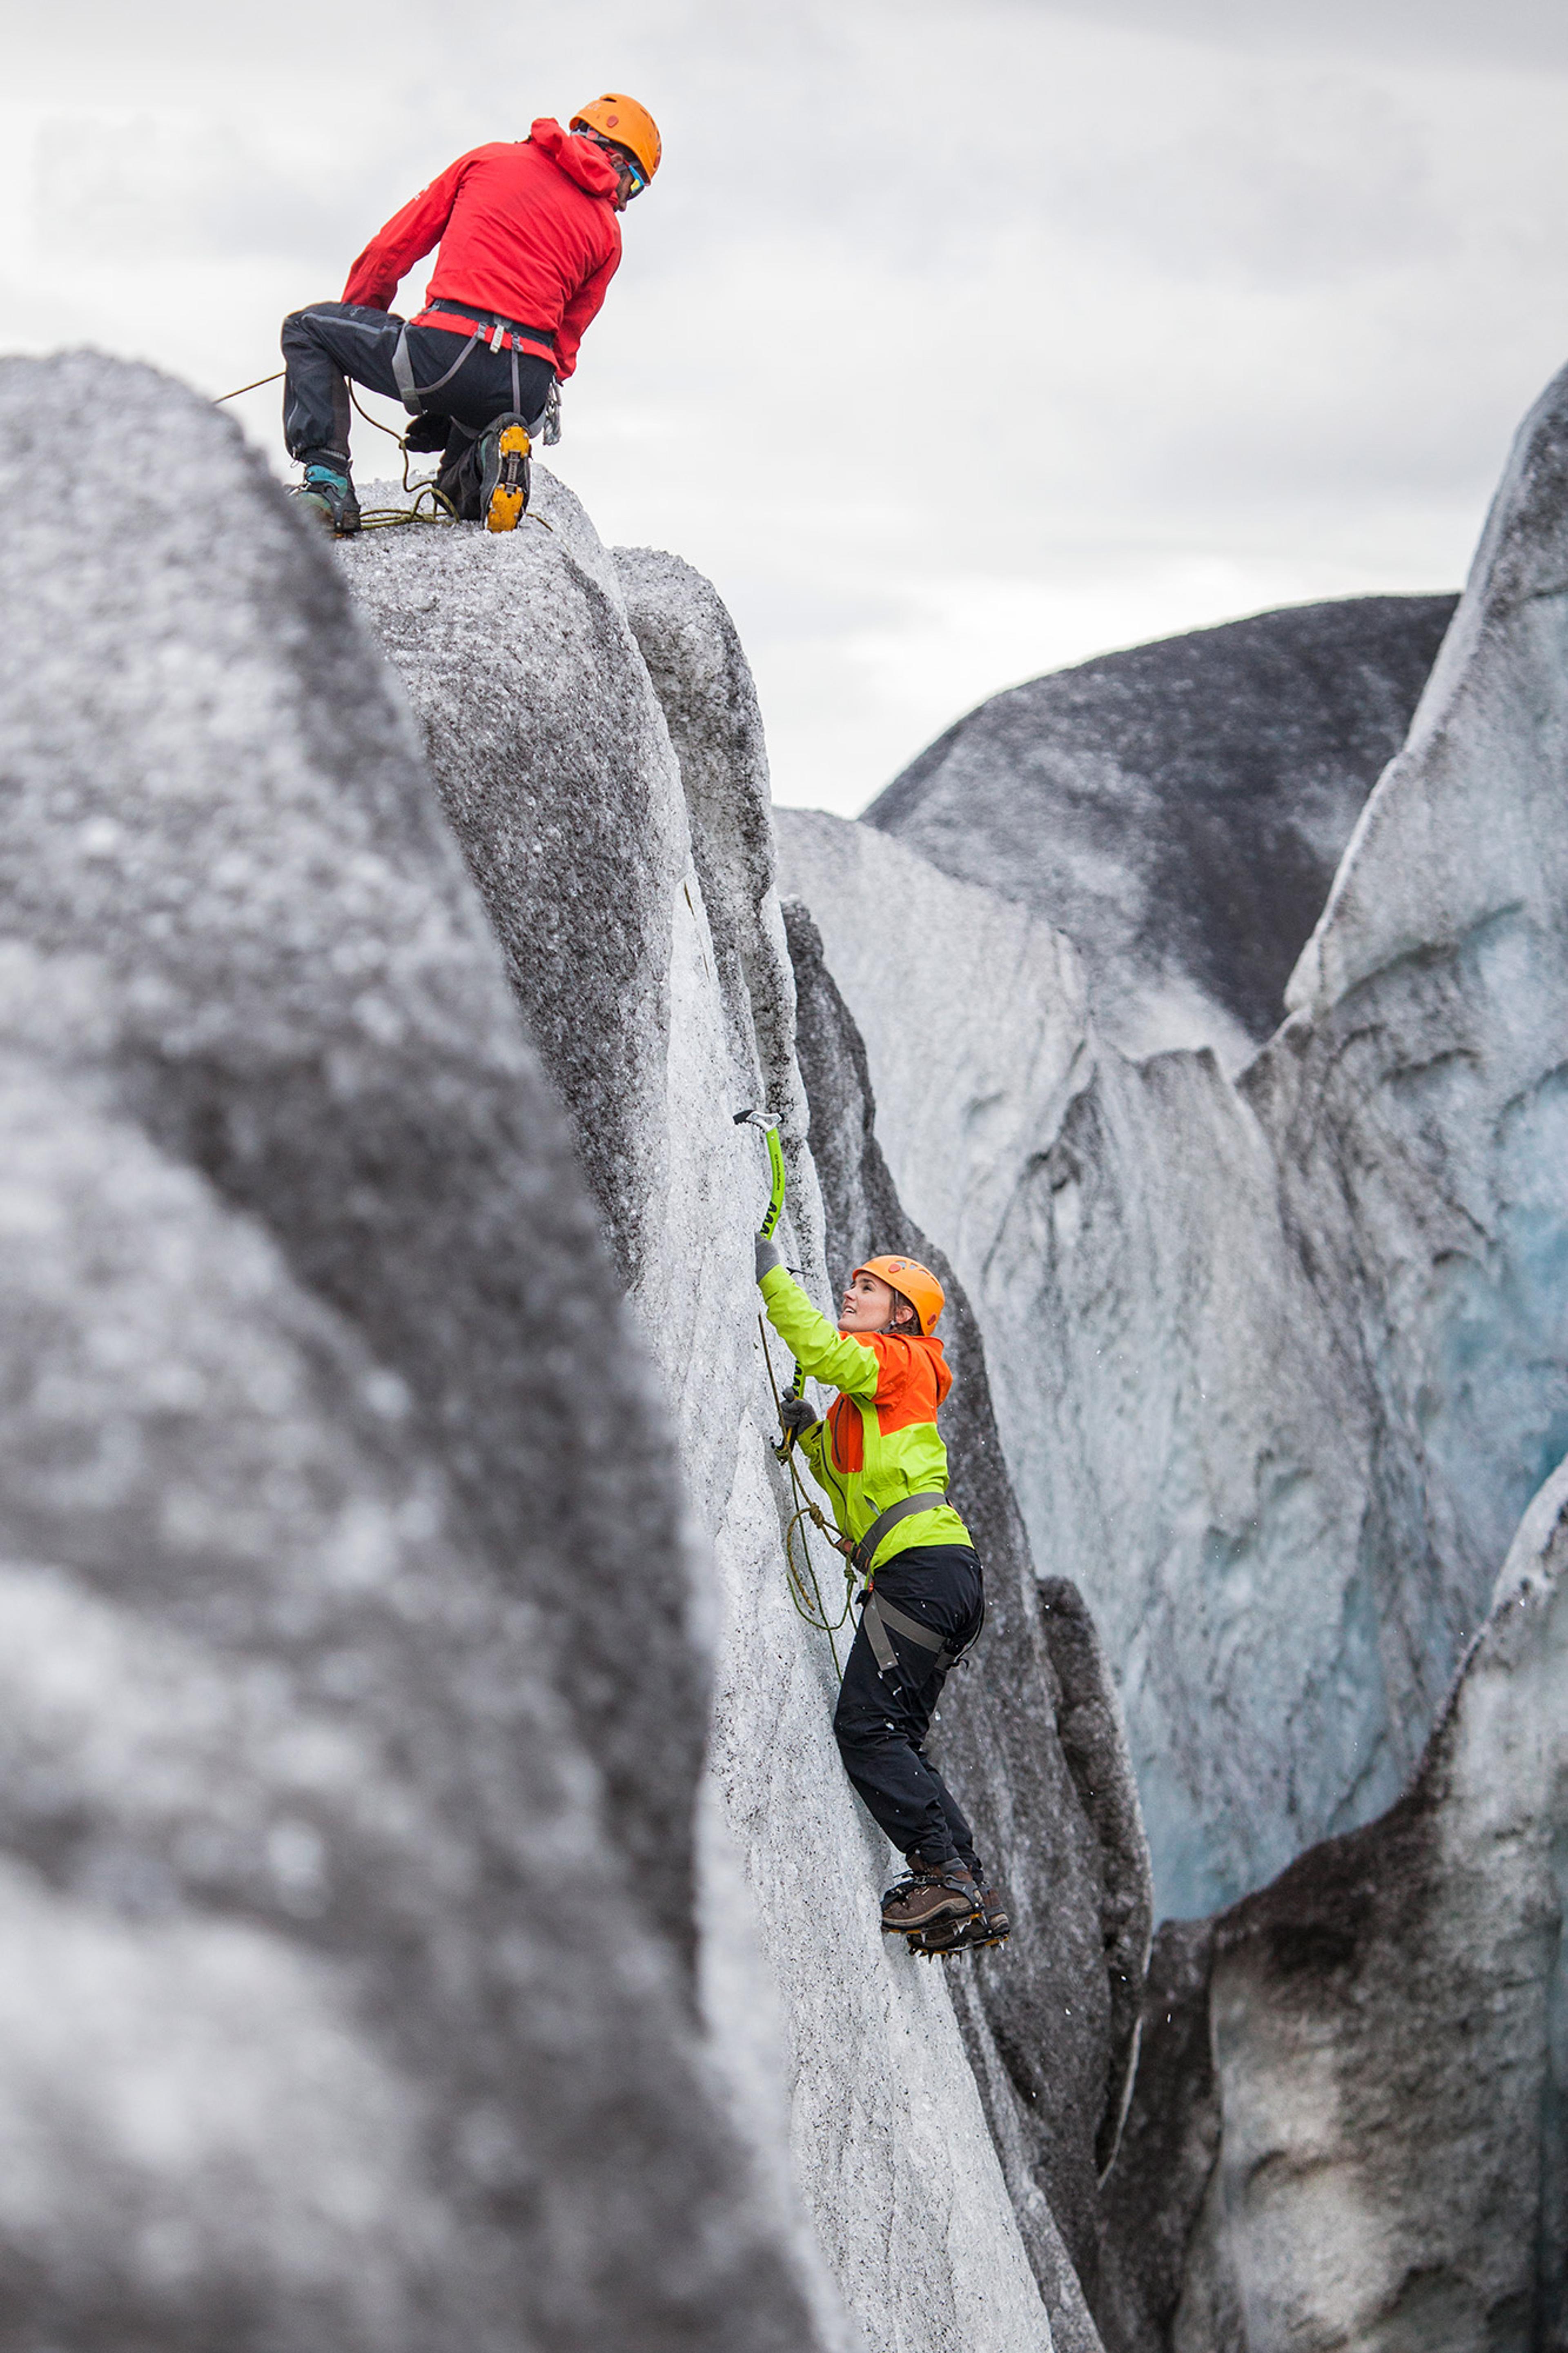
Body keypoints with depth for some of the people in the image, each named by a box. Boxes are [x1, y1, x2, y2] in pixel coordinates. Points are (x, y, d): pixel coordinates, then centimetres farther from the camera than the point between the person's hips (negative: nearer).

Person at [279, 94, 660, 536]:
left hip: (447, 353, -3)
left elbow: (390, 250, 18)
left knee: (306, 328, 22)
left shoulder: (491, 159, 17)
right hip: (526, 393, 3)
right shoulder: (606, 231, 18)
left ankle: (328, 480, 2)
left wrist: (354, 332, 35)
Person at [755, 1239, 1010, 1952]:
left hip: (923, 1564, -10)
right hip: (940, 1577, 10)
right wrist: (813, 1437, 18)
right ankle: (972, 1897, 7)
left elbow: (821, 1350, -17)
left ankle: (943, 1873, -15)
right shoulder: (862, 1395, 29)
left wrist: (771, 1274, -9)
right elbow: (853, 1483, 31)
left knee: (866, 1726, -13)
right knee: (894, 1740, 9)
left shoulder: (898, 1360, 1)